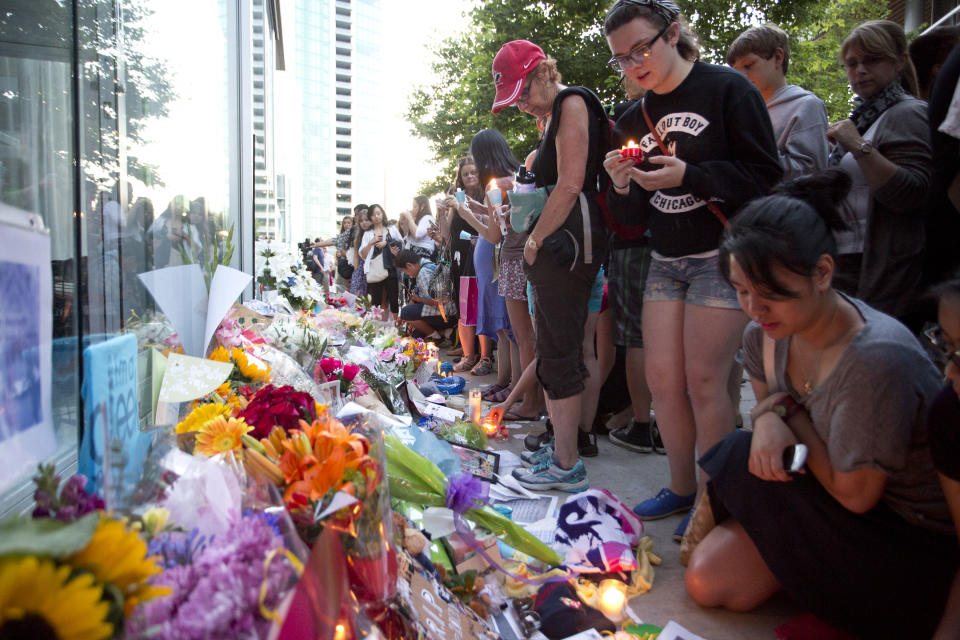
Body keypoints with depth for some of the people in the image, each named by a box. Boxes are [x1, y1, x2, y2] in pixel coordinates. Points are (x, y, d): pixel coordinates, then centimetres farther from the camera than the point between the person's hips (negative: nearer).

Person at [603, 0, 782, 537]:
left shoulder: (728, 89, -6)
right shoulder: (634, 120, 11)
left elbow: (767, 175, -11)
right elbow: (634, 216, 12)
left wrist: (687, 176, -20)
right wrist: (623, 186, -10)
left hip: (724, 255, -6)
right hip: (665, 262, 6)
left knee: (704, 381, -6)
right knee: (662, 378, 4)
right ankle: (682, 487, 23)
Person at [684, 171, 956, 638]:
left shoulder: (879, 359, -32)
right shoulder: (765, 334, -10)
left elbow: (854, 494, -23)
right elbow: (770, 407, 8)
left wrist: (790, 410, -14)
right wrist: (769, 418, -17)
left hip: (912, 543, -6)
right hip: (822, 493, 7)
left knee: (736, 458, -21)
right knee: (707, 581, -5)